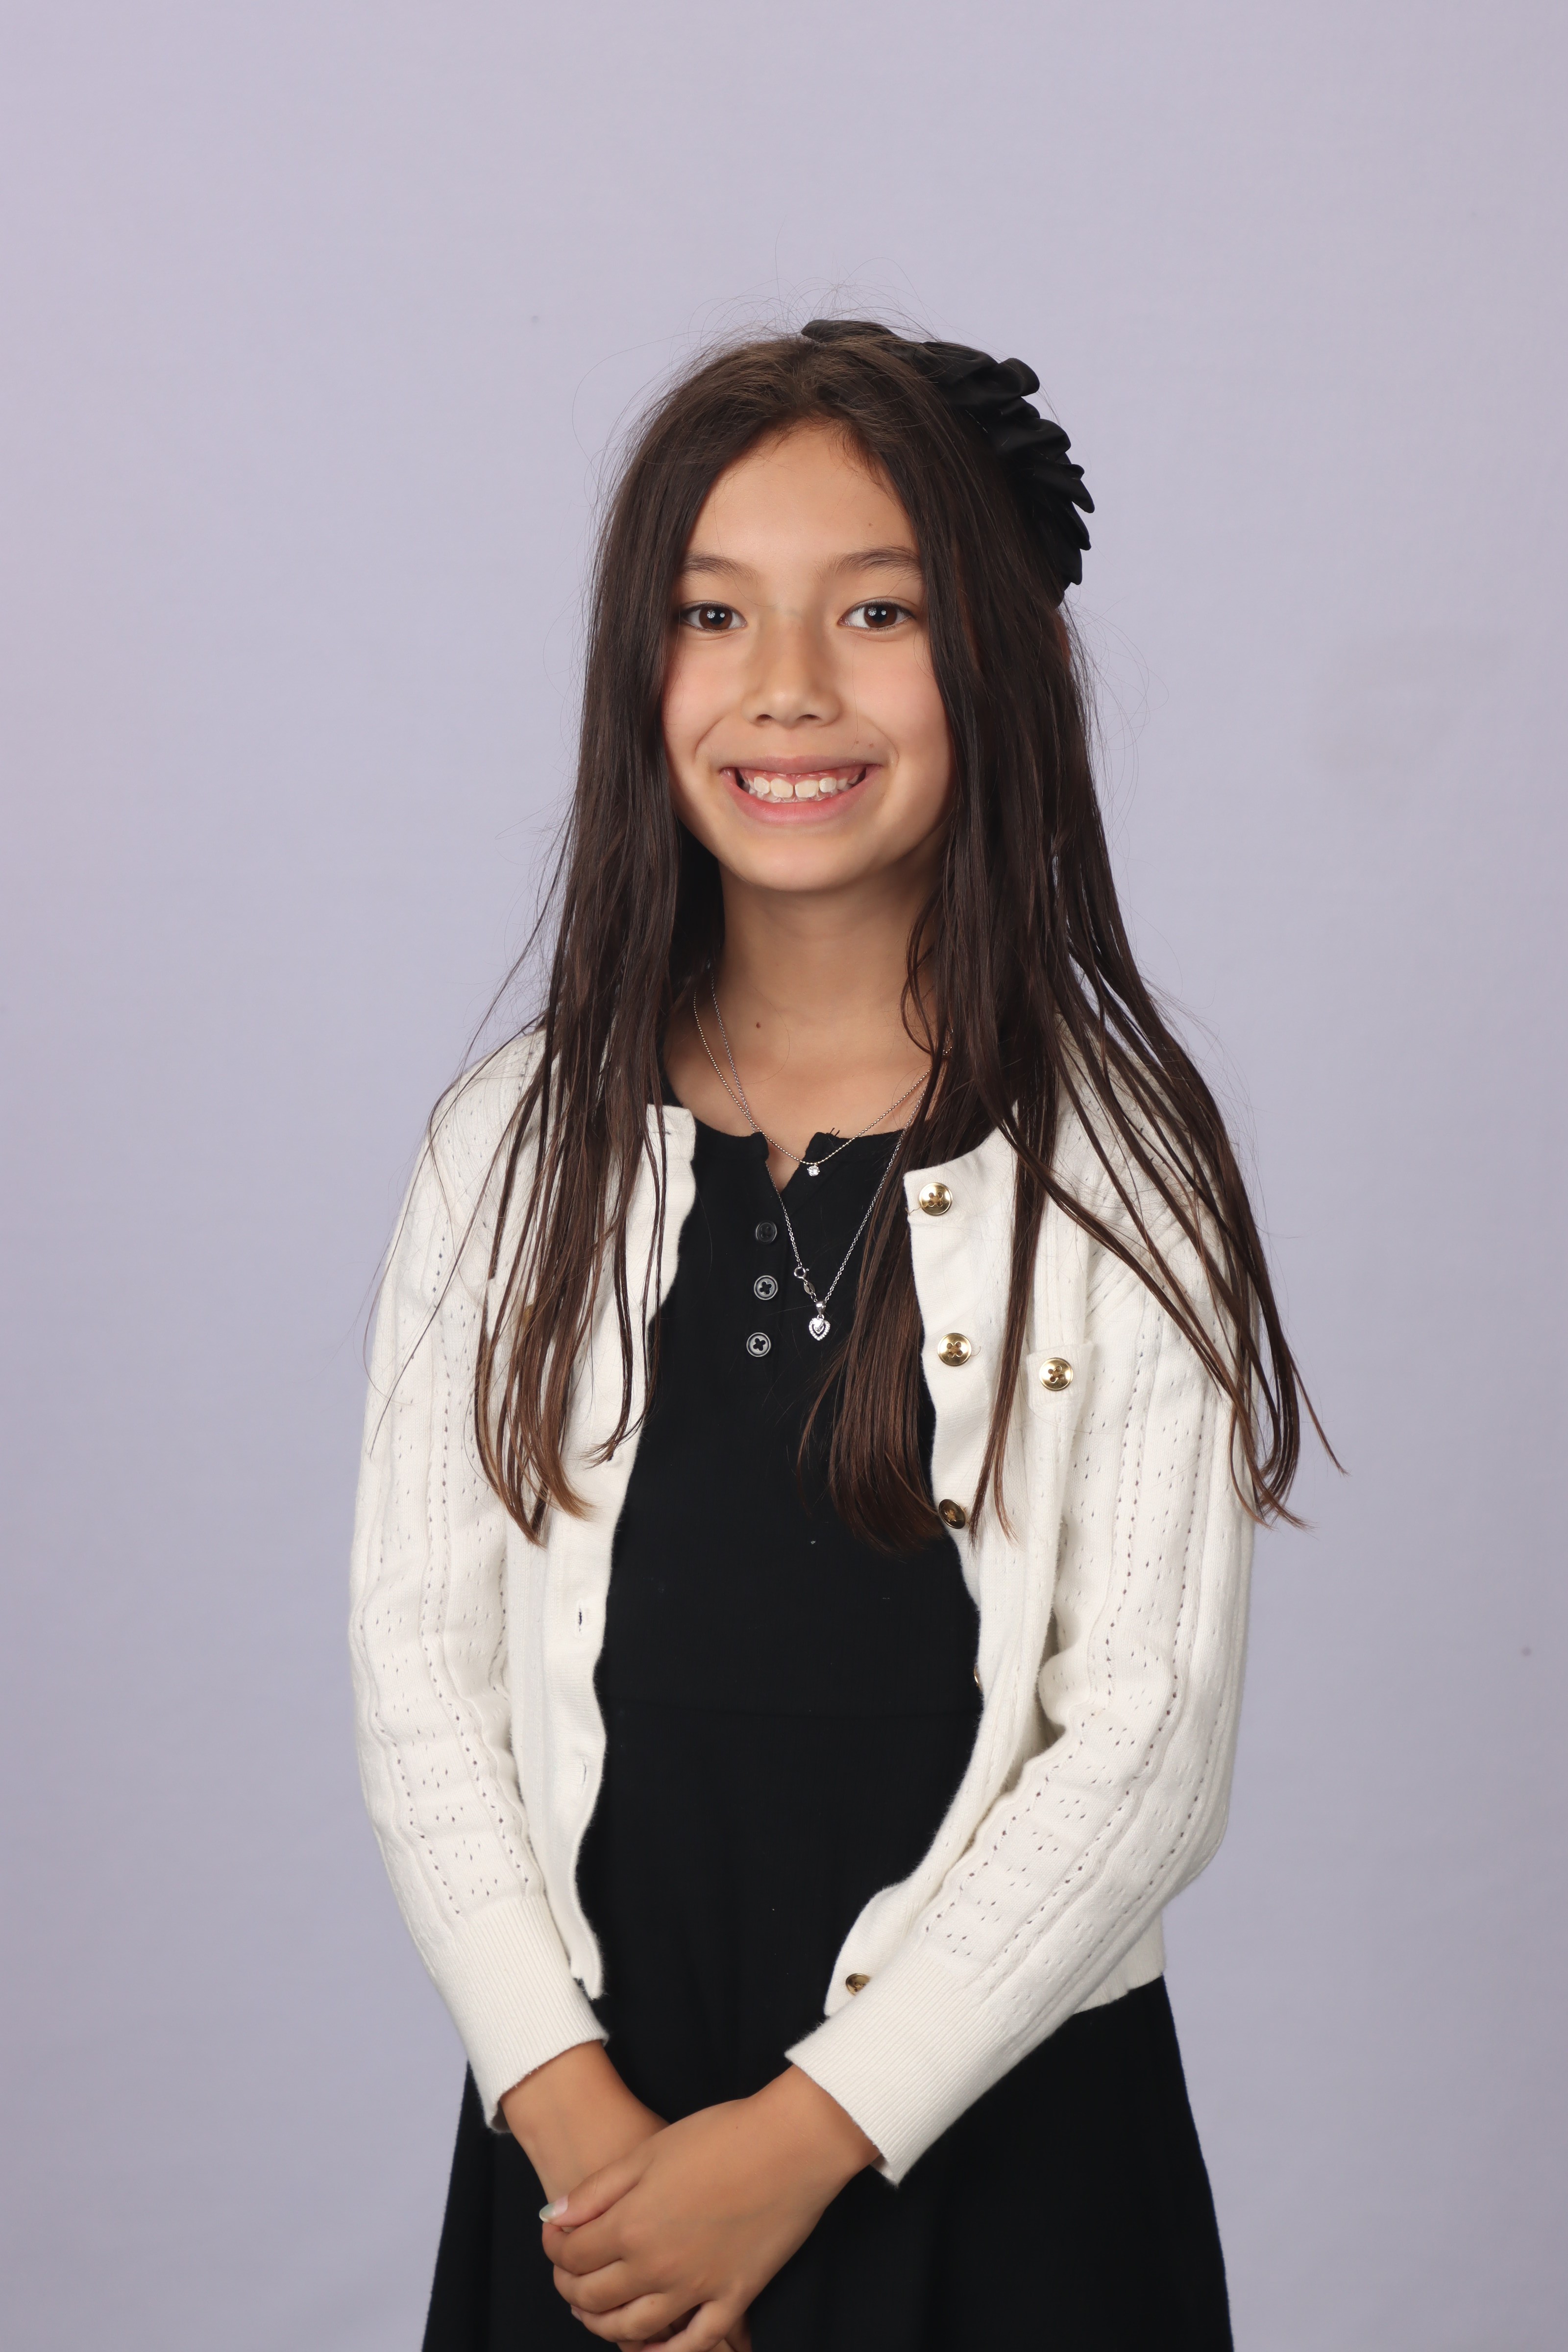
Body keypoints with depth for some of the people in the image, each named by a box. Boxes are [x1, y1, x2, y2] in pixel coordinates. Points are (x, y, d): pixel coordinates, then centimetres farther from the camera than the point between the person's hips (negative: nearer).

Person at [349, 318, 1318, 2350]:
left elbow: (1148, 1745, -11)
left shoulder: (1113, 1159, -8)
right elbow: (421, 1668, -1)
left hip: (988, 2121, -2)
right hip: (586, 2131, 2)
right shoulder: (515, 1146, -1)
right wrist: (568, 2104, -10)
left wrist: (813, 2129, -13)